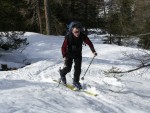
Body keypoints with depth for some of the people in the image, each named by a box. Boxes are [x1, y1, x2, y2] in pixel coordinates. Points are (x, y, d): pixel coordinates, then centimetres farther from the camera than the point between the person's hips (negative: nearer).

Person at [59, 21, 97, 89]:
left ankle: (76, 82, 13)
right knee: (68, 68, 0)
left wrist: (93, 51, -21)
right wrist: (64, 56, -33)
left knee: (78, 68, -3)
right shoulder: (68, 37, -27)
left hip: (78, 54, 2)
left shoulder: (82, 36, -21)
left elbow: (89, 43, -11)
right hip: (69, 54, -2)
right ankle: (62, 73, 34)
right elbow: (63, 47, -23)